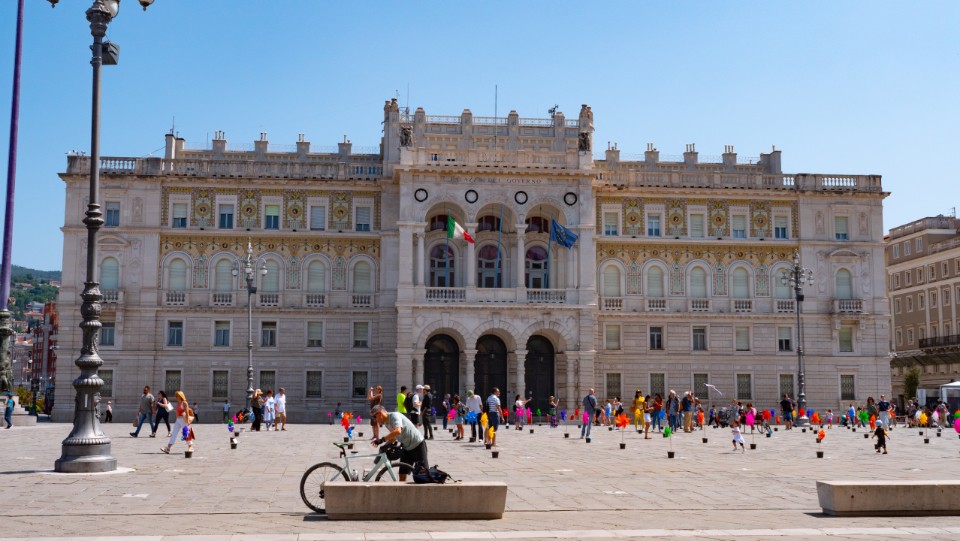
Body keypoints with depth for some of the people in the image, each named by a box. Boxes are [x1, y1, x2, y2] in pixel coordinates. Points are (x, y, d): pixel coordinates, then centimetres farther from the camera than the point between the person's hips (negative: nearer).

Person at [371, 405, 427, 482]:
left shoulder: (394, 415, -22)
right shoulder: (386, 423, 4)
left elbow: (397, 431, -40)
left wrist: (382, 440, -38)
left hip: (418, 445, -8)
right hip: (406, 448, 8)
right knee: (402, 474, 3)